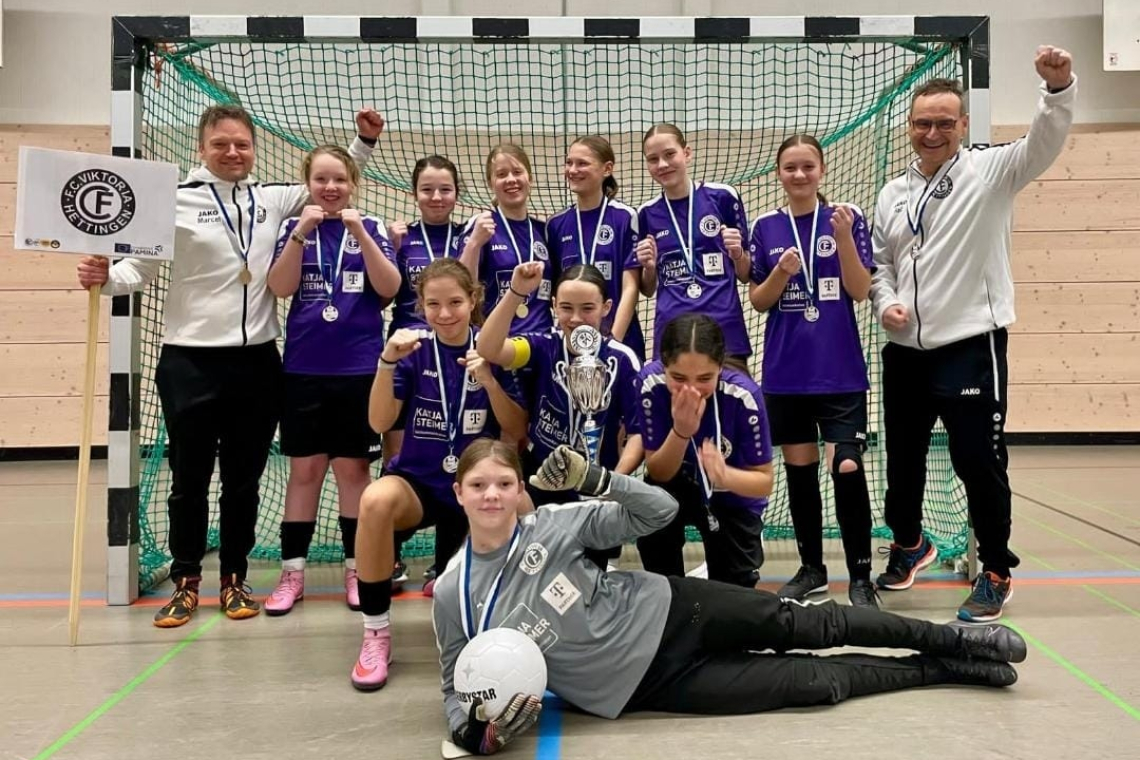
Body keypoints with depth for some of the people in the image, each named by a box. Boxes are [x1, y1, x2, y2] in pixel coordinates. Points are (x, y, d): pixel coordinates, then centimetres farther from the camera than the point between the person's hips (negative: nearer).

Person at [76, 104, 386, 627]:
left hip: (256, 361, 3)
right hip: (190, 363, -3)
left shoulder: (272, 200, 7)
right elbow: (142, 266, -1)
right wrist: (105, 279, -21)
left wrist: (364, 141, 10)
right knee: (190, 479, 8)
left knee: (243, 479, 11)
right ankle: (185, 582, 24)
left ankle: (234, 579, 26)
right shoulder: (176, 202, -3)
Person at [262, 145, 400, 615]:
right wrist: (301, 232, -16)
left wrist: (359, 232, -16)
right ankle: (292, 572, 15)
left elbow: (389, 287, -8)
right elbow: (280, 288, -6)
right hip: (303, 368, 1)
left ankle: (356, 569, 16)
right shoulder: (294, 228, 6)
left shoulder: (370, 228, 4)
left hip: (359, 368, -1)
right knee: (304, 469, 6)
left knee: (352, 468, 6)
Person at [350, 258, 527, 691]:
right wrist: (387, 361, -26)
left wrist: (489, 381, -23)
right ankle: (375, 635, -20)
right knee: (376, 501, -36)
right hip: (419, 481, -1)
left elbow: (518, 432, -8)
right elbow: (379, 423, -13)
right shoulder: (415, 347, -6)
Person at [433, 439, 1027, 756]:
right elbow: (458, 691, 0)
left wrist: (594, 479, -25)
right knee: (813, 681, -3)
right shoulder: (453, 598, -13)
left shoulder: (551, 524, -12)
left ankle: (951, 639, 21)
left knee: (805, 625, -3)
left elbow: (658, 512, -9)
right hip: (647, 682, -1)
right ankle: (947, 669, 16)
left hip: (666, 611, 1)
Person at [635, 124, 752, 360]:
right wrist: (649, 267, -4)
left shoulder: (722, 197, 1)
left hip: (725, 330, -1)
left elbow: (746, 275, 7)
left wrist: (737, 253, -12)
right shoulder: (647, 213, 7)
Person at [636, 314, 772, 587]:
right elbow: (658, 473, -21)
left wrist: (725, 475, -44)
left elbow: (765, 481, -22)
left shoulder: (743, 394, -32)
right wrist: (681, 431, -41)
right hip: (678, 488, 0)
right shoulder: (651, 382, -29)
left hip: (734, 496, 0)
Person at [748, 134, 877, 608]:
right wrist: (781, 273, -14)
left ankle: (860, 576, 4)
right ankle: (811, 568, 22)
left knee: (848, 470, -9)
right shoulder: (766, 227, 5)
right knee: (799, 471, 9)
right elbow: (758, 301, 5)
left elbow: (860, 291, -5)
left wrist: (843, 237, -19)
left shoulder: (847, 217, 0)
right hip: (785, 372, 2)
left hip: (841, 370, -2)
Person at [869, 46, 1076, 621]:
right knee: (903, 459, 16)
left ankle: (996, 572, 20)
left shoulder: (988, 172, -3)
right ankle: (909, 544, 40)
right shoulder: (892, 195, 12)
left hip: (971, 346, -5)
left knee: (979, 462, -1)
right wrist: (885, 303, -1)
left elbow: (1043, 144, -21)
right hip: (905, 350, 5)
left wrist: (1058, 86, -39)